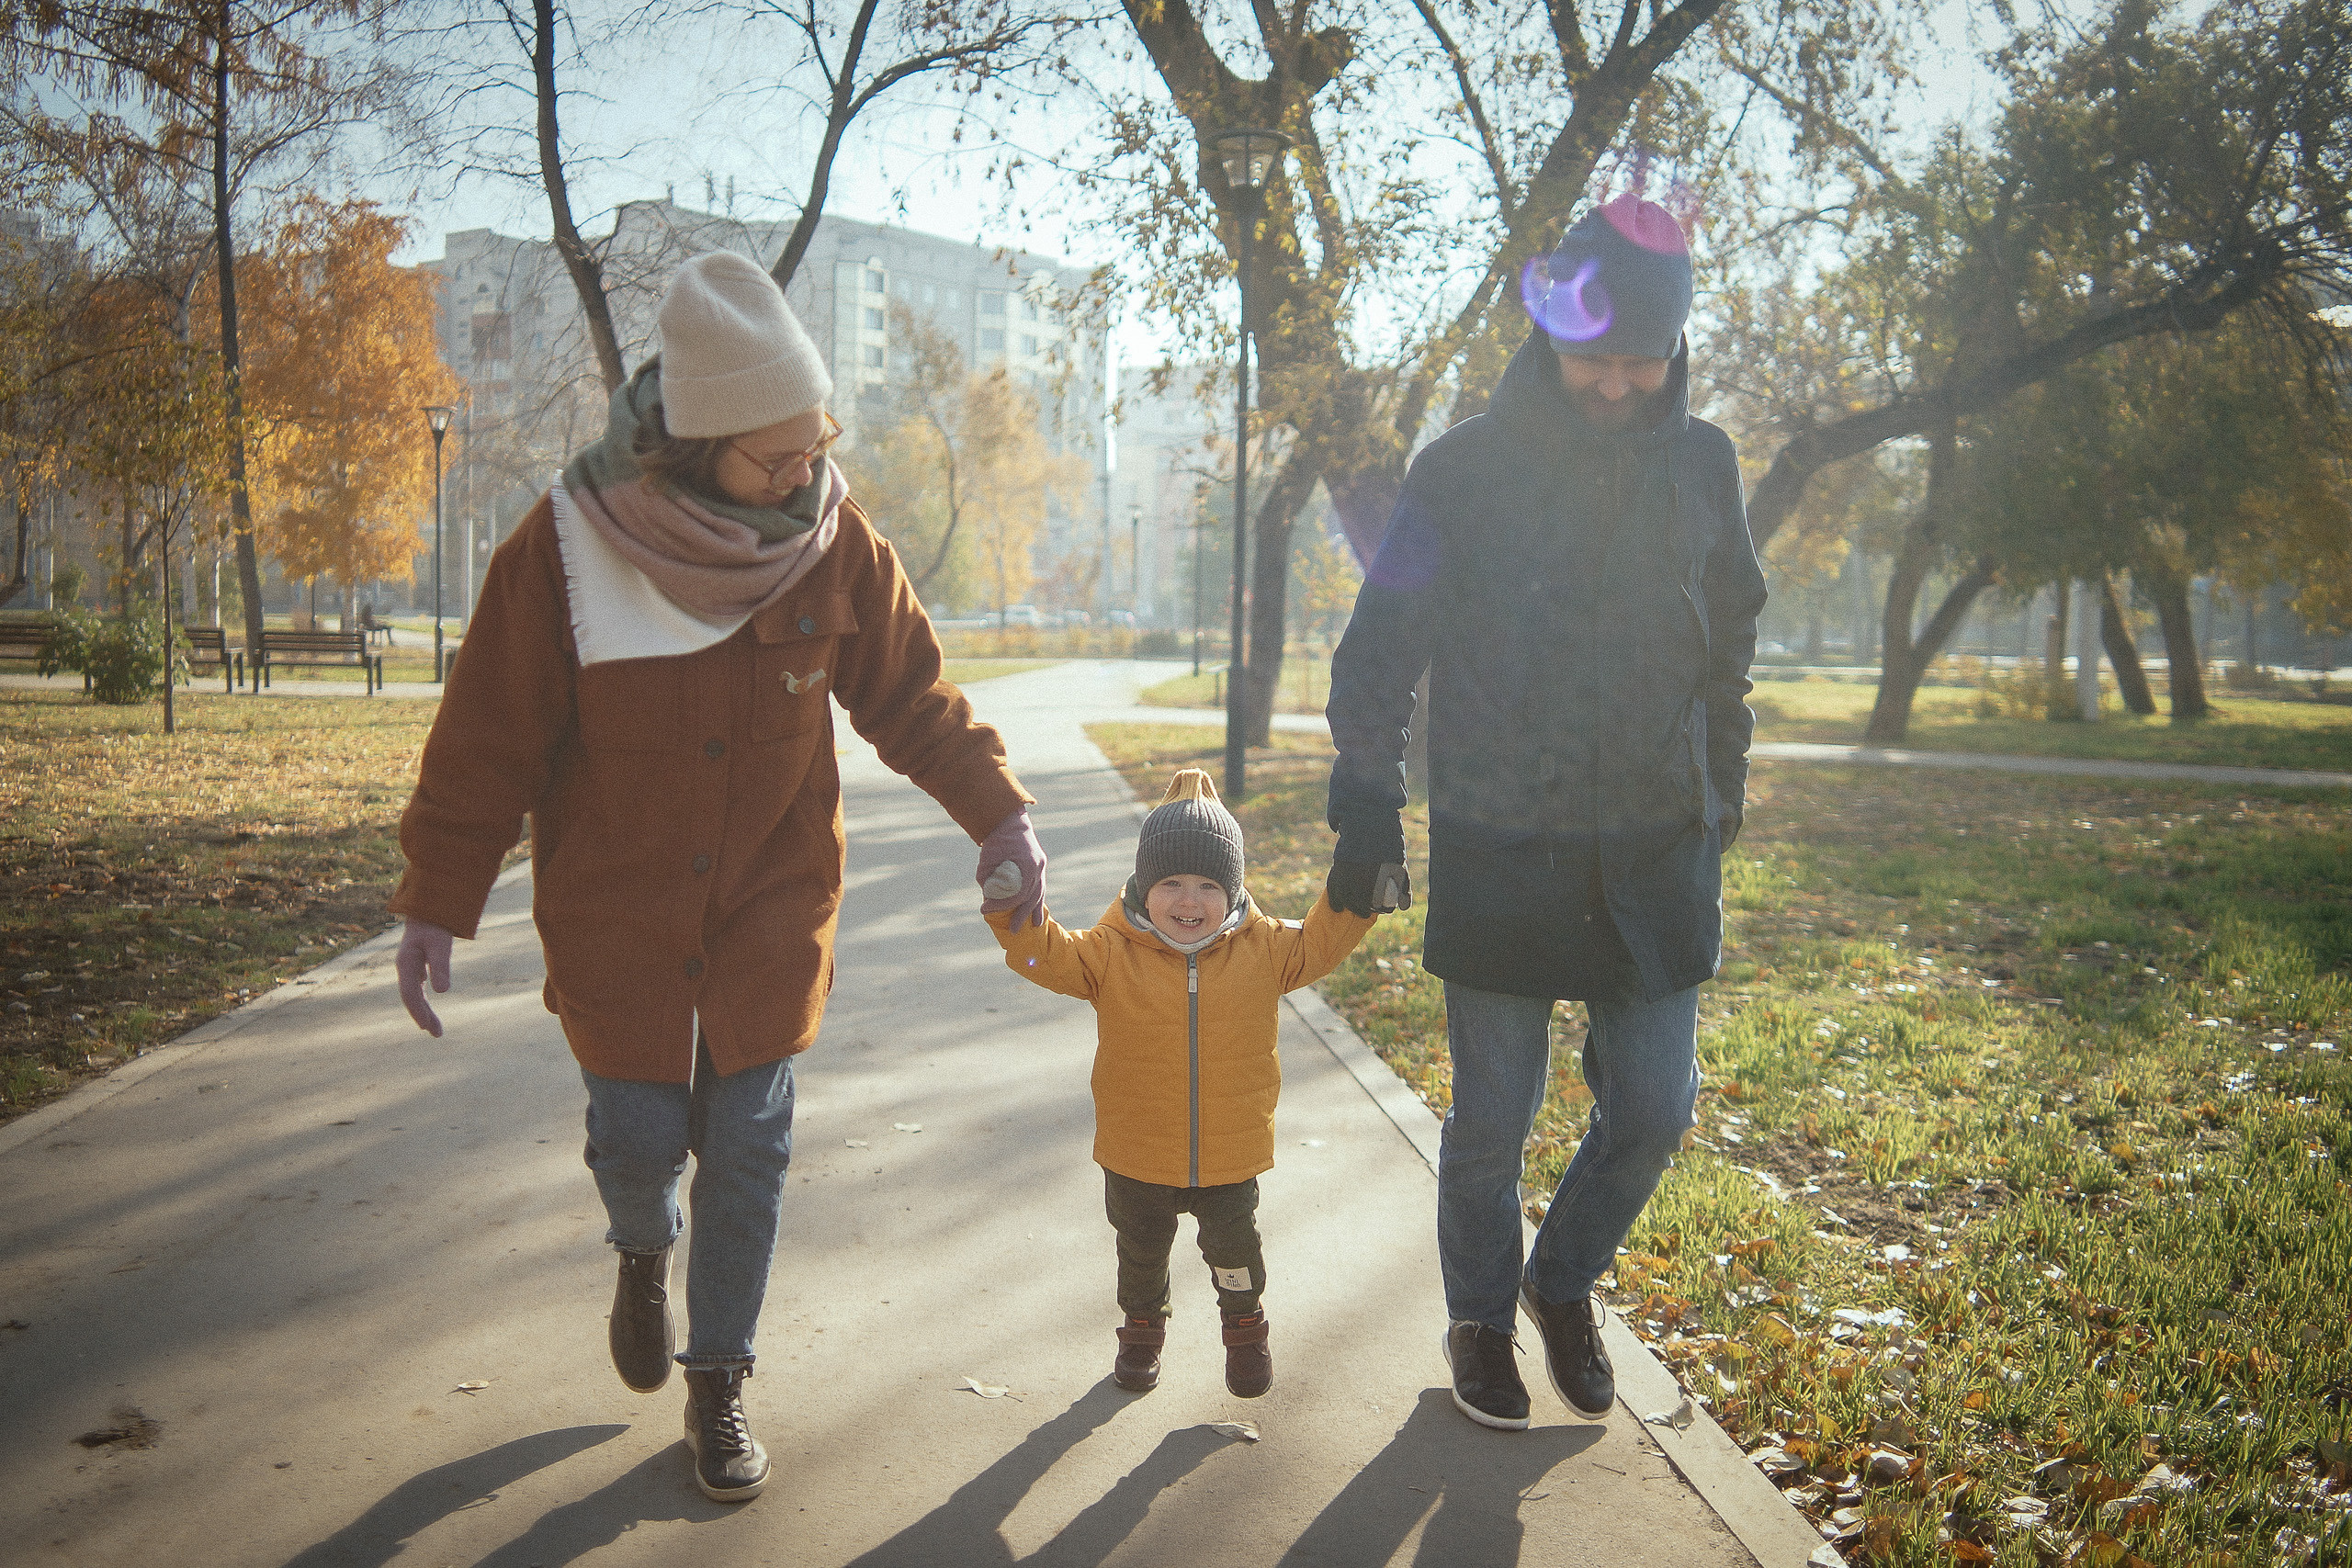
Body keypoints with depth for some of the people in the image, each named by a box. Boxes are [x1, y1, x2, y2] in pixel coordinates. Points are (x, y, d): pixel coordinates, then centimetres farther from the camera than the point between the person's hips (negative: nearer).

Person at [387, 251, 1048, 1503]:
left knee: (748, 1151, 7)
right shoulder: (568, 546, -16)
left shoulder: (834, 542, -9)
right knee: (638, 1137, 5)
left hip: (771, 909, 2)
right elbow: (487, 737, -8)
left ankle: (718, 1380, 27)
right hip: (615, 918, -1)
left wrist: (997, 813, -11)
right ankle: (644, 1253, 44)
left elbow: (912, 697, 1)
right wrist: (435, 902, -6)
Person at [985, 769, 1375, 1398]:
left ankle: (1245, 1326, 45)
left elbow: (1318, 945, 1)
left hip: (1230, 1155, 0)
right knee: (1141, 1253, 20)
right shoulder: (1111, 953, -14)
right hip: (1137, 1156, 0)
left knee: (1234, 1250, 17)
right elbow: (1045, 955, -19)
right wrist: (1016, 906, -36)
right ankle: (1142, 1326, 48)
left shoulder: (1262, 949, -8)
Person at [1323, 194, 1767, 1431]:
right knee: (1492, 1118, 7)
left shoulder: (1700, 466, 4)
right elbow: (1382, 644, 0)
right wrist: (1367, 806, -5)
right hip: (1499, 853, -2)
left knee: (1653, 1110, 5)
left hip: (1655, 852, 3)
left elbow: (1726, 649, 14)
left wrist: (1720, 807, 15)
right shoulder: (1466, 467, -4)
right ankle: (1481, 1318, 31)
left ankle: (1565, 1279, 33)